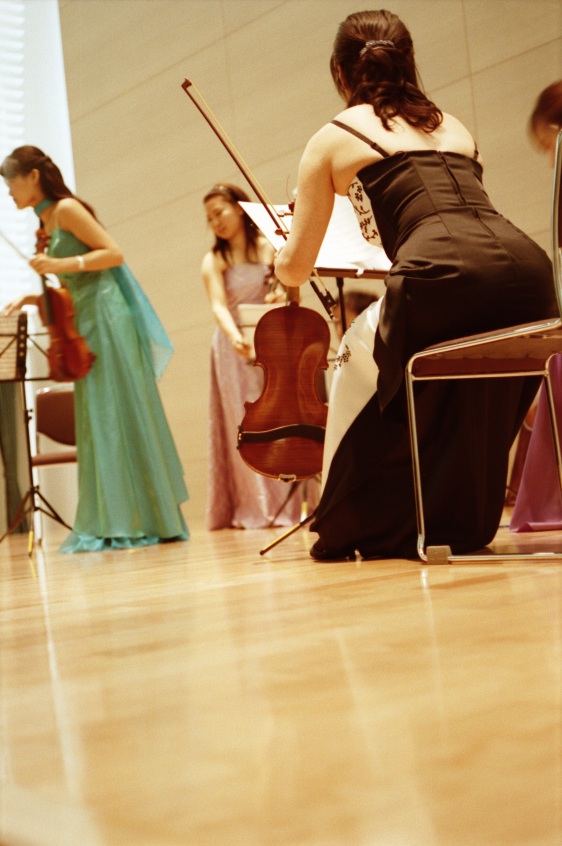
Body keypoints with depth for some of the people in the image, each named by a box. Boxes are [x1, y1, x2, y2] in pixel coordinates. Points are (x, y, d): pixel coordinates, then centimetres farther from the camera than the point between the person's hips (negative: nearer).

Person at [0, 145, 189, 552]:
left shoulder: (66, 209, -5)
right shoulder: (46, 223, 19)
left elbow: (114, 253, -11)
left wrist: (62, 264, -19)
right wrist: (33, 298, 7)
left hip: (108, 320, -8)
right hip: (87, 325, 8)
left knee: (118, 416, -7)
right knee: (100, 421, 6)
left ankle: (144, 521, -2)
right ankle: (116, 523, 9)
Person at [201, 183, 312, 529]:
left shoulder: (271, 248, 5)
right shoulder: (214, 261, 3)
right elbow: (219, 305, -12)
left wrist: (282, 296, -18)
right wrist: (235, 337, -31)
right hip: (235, 349, 0)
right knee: (243, 429, -3)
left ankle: (286, 503, 0)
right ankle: (251, 509, 0)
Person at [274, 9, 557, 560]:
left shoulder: (332, 139, 18)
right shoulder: (454, 127, 31)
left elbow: (294, 270, 23)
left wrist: (283, 256, 46)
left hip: (443, 280, -4)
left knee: (361, 354, 25)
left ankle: (354, 529, 28)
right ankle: (462, 524, 39)